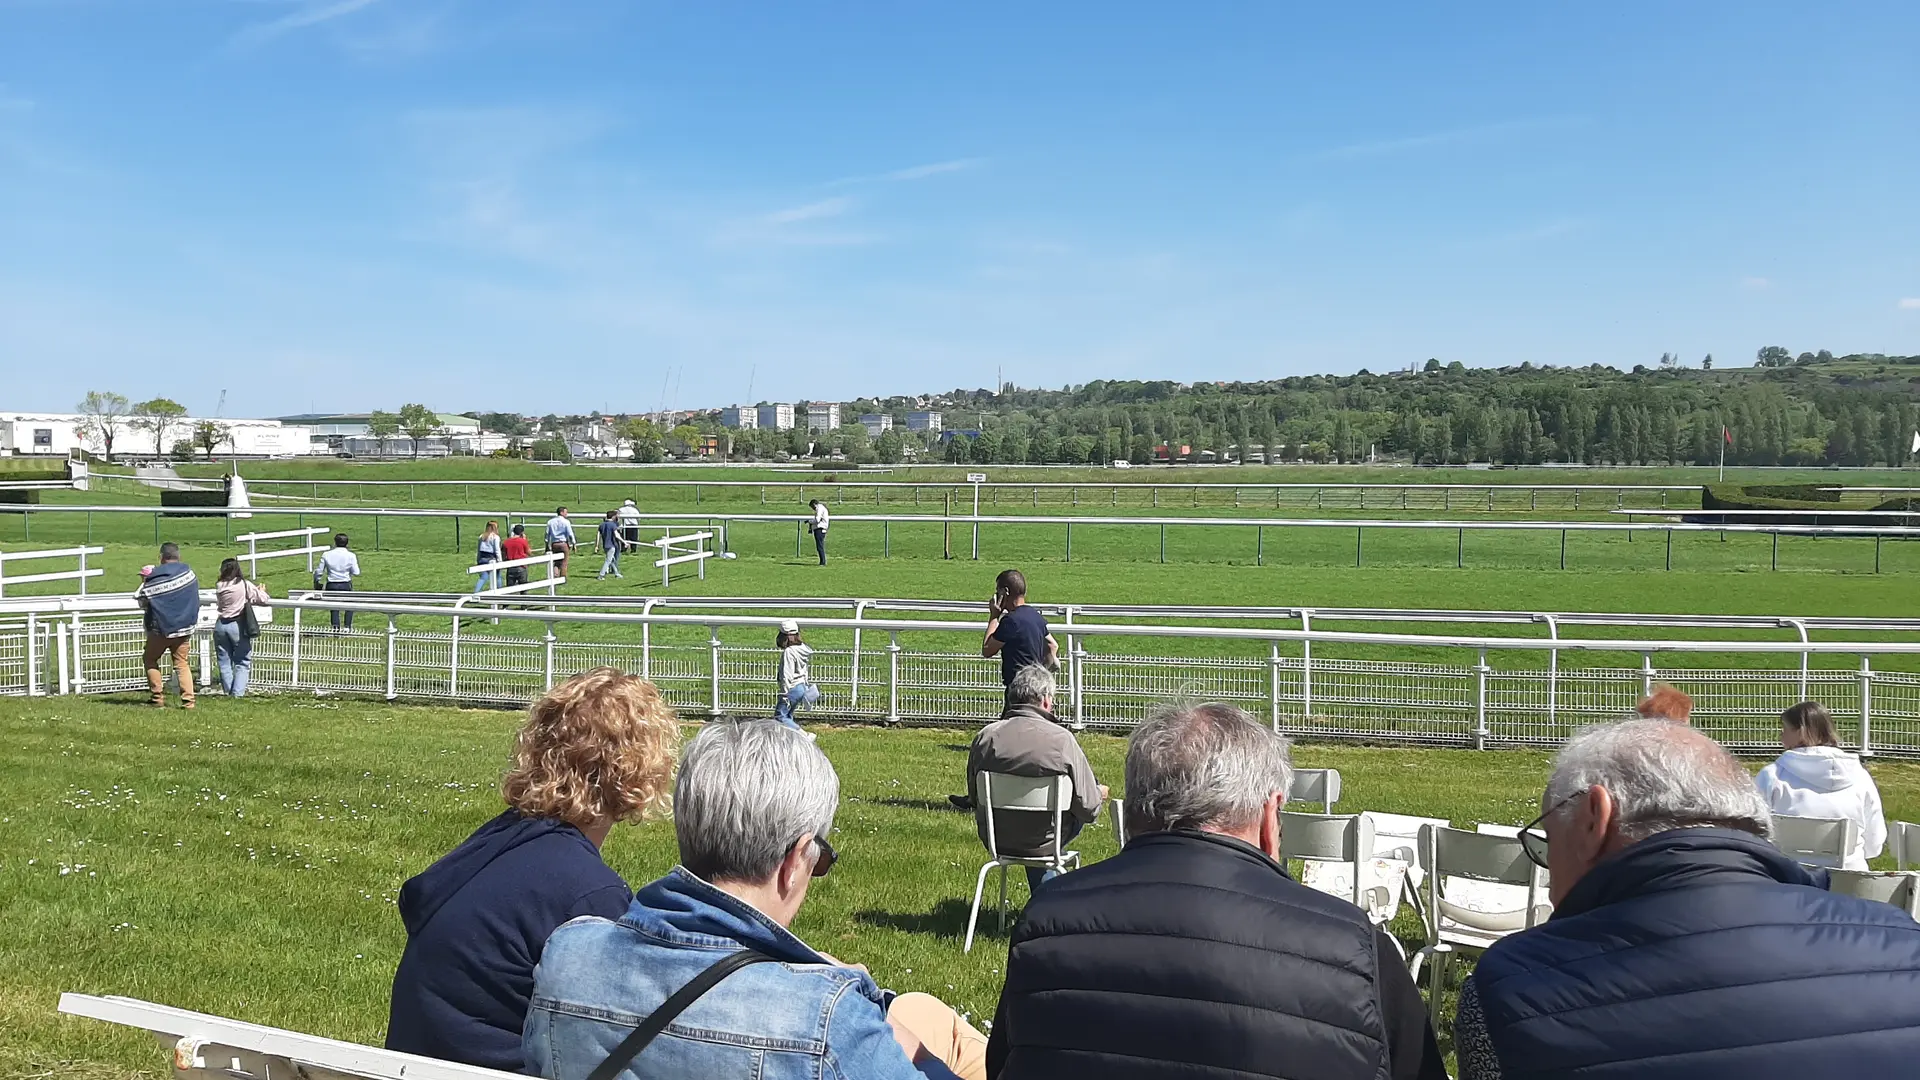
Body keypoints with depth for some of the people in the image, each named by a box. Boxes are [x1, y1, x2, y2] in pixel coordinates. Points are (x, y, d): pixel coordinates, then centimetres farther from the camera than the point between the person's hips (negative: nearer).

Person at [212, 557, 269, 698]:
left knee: (224, 662, 12)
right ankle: (238, 692, -4)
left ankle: (228, 691, 16)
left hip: (220, 625, 3)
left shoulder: (219, 586, 1)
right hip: (238, 625, -3)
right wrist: (261, 590, 17)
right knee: (242, 662, 4)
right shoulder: (244, 585, -8)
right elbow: (263, 599, -6)